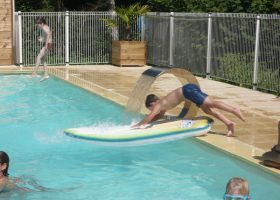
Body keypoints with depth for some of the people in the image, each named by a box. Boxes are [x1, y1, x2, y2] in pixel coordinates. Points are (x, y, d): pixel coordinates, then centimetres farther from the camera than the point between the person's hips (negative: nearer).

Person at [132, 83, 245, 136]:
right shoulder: (162, 104, 27)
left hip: (188, 90, -8)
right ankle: (229, 123, -5)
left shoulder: (158, 105, 3)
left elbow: (148, 119, -1)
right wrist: (144, 122, 42)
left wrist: (137, 125, 13)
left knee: (211, 103, -16)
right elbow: (159, 115, 45)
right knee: (207, 110, 3)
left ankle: (234, 110, -26)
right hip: (189, 90, 8)